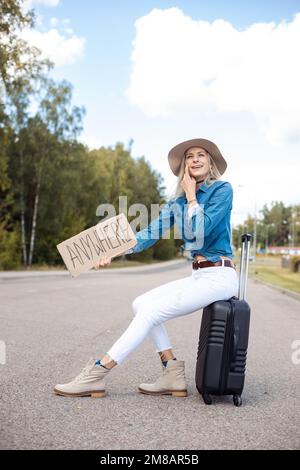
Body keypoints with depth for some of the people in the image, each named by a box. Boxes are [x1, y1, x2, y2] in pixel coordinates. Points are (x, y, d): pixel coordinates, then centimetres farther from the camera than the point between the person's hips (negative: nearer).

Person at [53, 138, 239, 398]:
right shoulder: (179, 200, 13)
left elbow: (199, 232, -18)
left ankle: (97, 374, -12)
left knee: (151, 311, -16)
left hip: (219, 276, -8)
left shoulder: (222, 189, -7)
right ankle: (173, 374, 1)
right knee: (141, 304, 0)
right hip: (198, 276, 8)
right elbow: (151, 232, 6)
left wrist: (191, 196, -8)